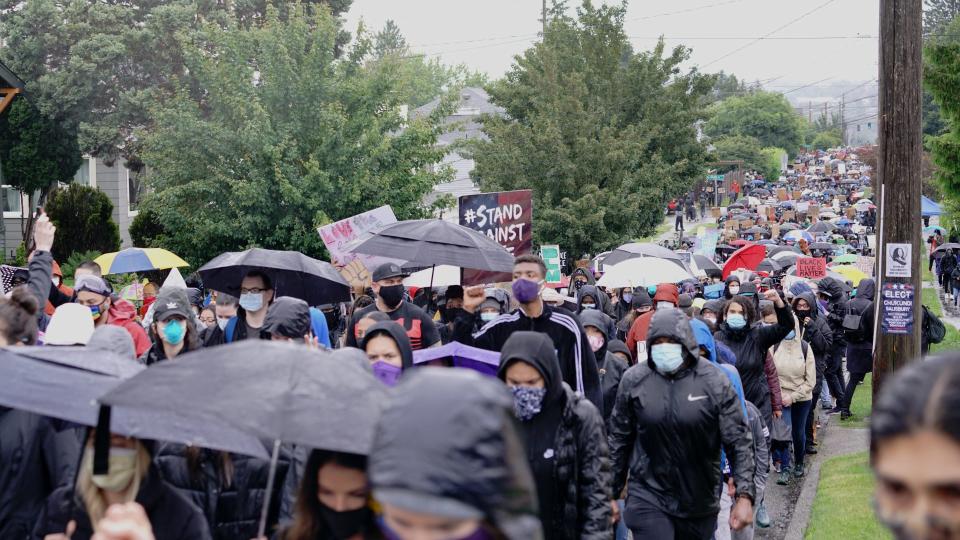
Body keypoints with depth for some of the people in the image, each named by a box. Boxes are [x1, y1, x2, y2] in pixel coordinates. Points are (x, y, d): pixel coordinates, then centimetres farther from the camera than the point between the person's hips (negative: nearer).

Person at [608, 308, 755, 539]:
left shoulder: (714, 381, -7)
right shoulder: (633, 380, -3)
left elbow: (739, 442, -5)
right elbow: (618, 440, 5)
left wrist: (744, 496, -11)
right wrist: (611, 492, 9)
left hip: (700, 503, 1)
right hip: (648, 497, -1)